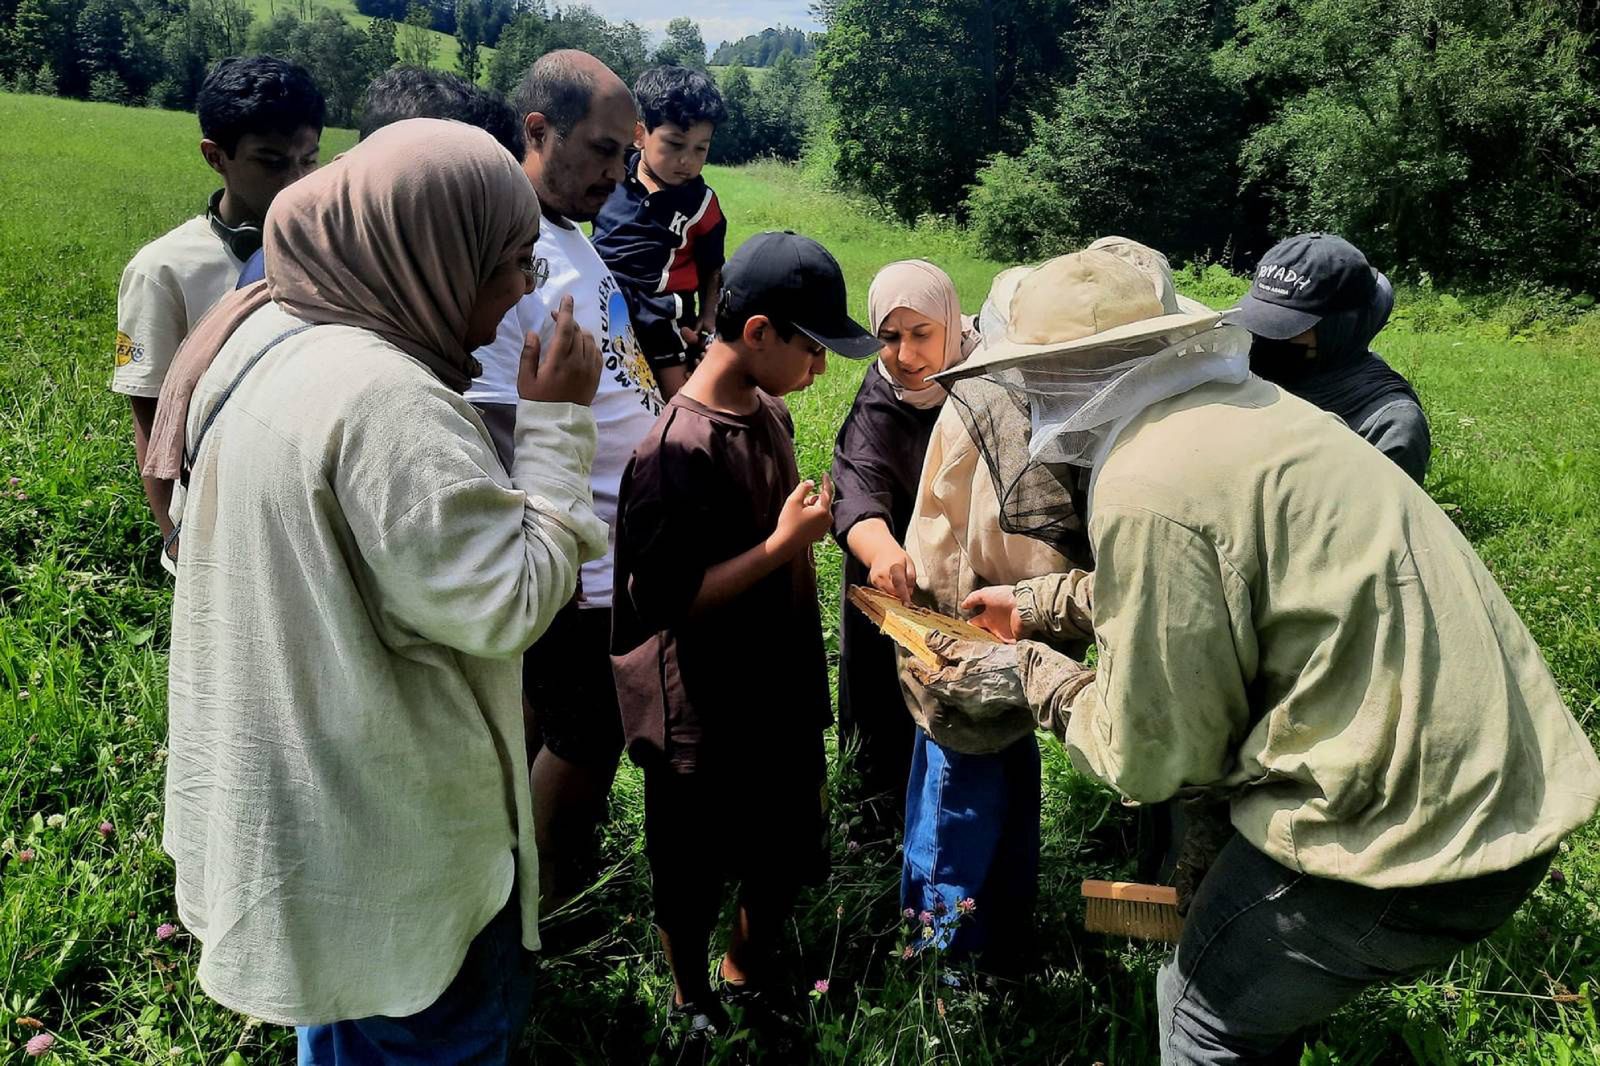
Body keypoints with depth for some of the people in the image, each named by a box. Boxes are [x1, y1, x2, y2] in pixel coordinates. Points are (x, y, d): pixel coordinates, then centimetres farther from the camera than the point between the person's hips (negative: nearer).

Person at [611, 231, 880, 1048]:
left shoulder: (770, 412, 1)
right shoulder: (676, 450, -25)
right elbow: (666, 600, -26)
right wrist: (783, 544, -25)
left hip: (783, 693, 8)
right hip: (703, 718, -7)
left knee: (786, 850, 24)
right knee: (693, 874, 17)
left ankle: (748, 970, 50)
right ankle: (690, 999, 43)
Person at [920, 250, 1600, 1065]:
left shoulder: (1148, 485, -23)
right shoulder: (1239, 406, 4)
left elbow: (1152, 756, -14)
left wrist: (1031, 676, 1)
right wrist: (1046, 601, 25)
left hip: (1409, 826, -8)